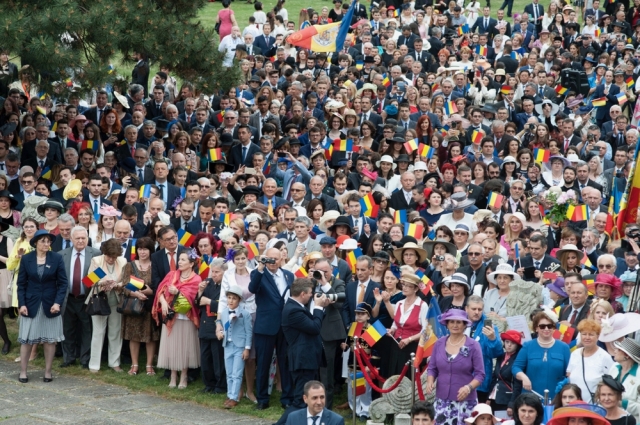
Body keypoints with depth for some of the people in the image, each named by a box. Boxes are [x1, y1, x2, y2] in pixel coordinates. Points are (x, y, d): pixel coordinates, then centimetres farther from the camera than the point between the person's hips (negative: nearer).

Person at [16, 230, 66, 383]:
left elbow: (62, 283, -3)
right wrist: (22, 304, -10)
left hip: (50, 304, 0)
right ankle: (23, 372, 10)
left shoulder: (57, 258, -3)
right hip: (31, 304, 0)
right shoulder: (26, 258, -2)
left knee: (50, 339, 4)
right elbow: (21, 283, 0)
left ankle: (48, 372, 13)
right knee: (26, 339, 3)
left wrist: (58, 302, -14)